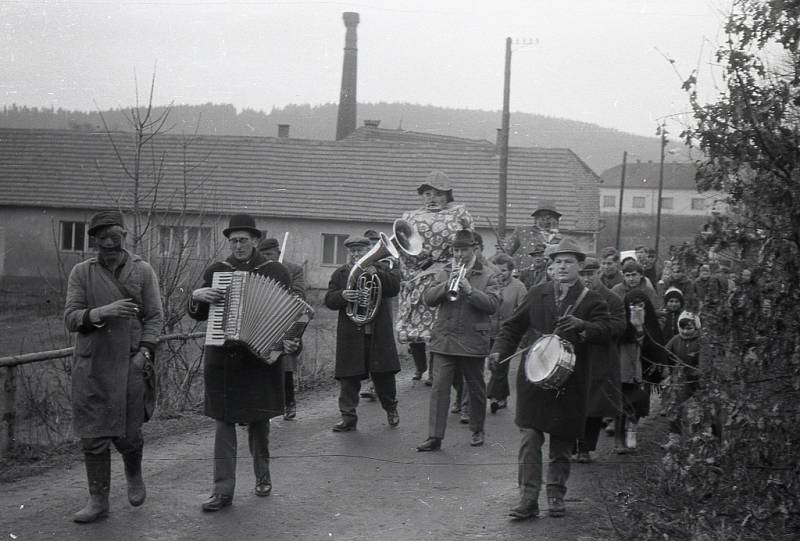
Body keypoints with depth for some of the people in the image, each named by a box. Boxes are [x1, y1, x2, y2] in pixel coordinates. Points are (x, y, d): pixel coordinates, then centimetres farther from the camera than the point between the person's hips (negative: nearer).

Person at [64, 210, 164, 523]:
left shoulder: (143, 271, 5)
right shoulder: (82, 273, 5)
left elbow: (155, 316, 4)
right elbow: (70, 318, -1)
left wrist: (144, 351, -9)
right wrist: (101, 313, -19)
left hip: (130, 364, -1)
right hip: (91, 365, 1)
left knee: (128, 434, 0)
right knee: (92, 436, 0)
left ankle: (134, 475, 32)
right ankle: (98, 501, 10)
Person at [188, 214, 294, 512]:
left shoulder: (276, 272, 1)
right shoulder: (215, 271, 7)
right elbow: (197, 314, 13)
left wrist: (291, 341, -15)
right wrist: (197, 296, -9)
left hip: (261, 357, -1)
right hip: (222, 359, 1)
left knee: (259, 420, 10)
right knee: (223, 422, 0)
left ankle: (263, 476, 29)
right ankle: (223, 490, 1)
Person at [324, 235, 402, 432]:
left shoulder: (382, 269, 8)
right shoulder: (340, 274, 11)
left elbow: (394, 288, -9)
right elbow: (329, 301, 3)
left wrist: (375, 273, -21)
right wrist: (343, 295, -18)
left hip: (379, 333, -1)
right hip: (350, 334, 1)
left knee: (384, 374, 5)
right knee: (348, 376, -3)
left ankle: (391, 409, 27)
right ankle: (348, 417, 3)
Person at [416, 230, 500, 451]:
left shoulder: (487, 277, 4)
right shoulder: (444, 274, 12)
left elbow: (492, 304, -10)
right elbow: (428, 298, 0)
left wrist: (469, 290, -21)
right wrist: (447, 285, -15)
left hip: (473, 342, -1)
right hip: (444, 340, 1)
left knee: (476, 389, 10)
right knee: (439, 388, -7)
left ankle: (477, 431, 28)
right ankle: (435, 437, -7)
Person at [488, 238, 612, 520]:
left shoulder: (591, 300, 1)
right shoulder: (537, 294, 8)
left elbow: (604, 332, -12)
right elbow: (514, 326, 12)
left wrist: (582, 326, -31)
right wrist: (499, 351, -3)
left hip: (570, 381, -1)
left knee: (562, 442, 8)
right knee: (530, 437, -6)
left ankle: (556, 496, 23)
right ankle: (528, 499, -3)